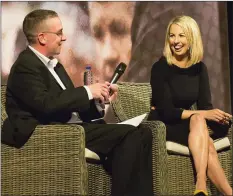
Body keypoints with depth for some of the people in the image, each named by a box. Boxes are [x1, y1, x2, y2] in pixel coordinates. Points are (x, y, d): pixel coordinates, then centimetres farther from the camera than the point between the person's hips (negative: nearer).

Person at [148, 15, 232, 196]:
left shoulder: (199, 68, 3)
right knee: (198, 119, -34)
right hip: (162, 125, -4)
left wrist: (218, 116, -28)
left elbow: (206, 106, -4)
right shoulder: (160, 68, -13)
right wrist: (202, 114, -28)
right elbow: (166, 111, -20)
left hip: (188, 124, 5)